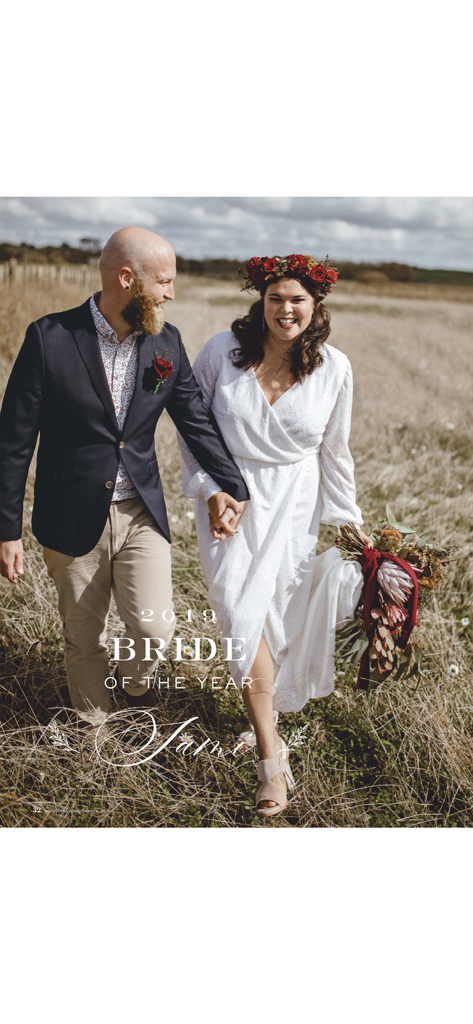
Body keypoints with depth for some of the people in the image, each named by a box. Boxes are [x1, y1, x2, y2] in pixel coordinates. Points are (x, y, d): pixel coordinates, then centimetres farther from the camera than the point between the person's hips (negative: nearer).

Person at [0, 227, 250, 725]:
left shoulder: (166, 341, -1)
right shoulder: (49, 337, -13)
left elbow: (195, 418, 7)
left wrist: (229, 484, -4)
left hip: (142, 514, 3)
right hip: (72, 519, -2)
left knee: (154, 627, -5)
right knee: (84, 638, 13)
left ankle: (135, 683, 32)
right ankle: (92, 723, 40)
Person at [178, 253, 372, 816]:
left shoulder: (334, 368, -5)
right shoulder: (223, 350, -8)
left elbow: (334, 450, 5)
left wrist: (347, 521, 7)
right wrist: (209, 490, -7)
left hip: (294, 503, 1)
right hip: (229, 497, -1)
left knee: (279, 613, 5)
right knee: (243, 614, -11)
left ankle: (263, 701, 37)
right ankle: (271, 753, 1)